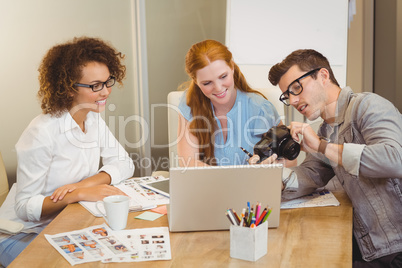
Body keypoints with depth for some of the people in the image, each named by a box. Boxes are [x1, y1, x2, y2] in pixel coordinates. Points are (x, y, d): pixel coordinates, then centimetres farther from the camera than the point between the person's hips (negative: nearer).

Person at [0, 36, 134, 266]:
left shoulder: (94, 121, 0)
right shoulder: (43, 133, -23)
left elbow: (125, 164, 2)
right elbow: (25, 207, -21)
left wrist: (88, 182, -16)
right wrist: (79, 194, -34)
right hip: (22, 236, -6)